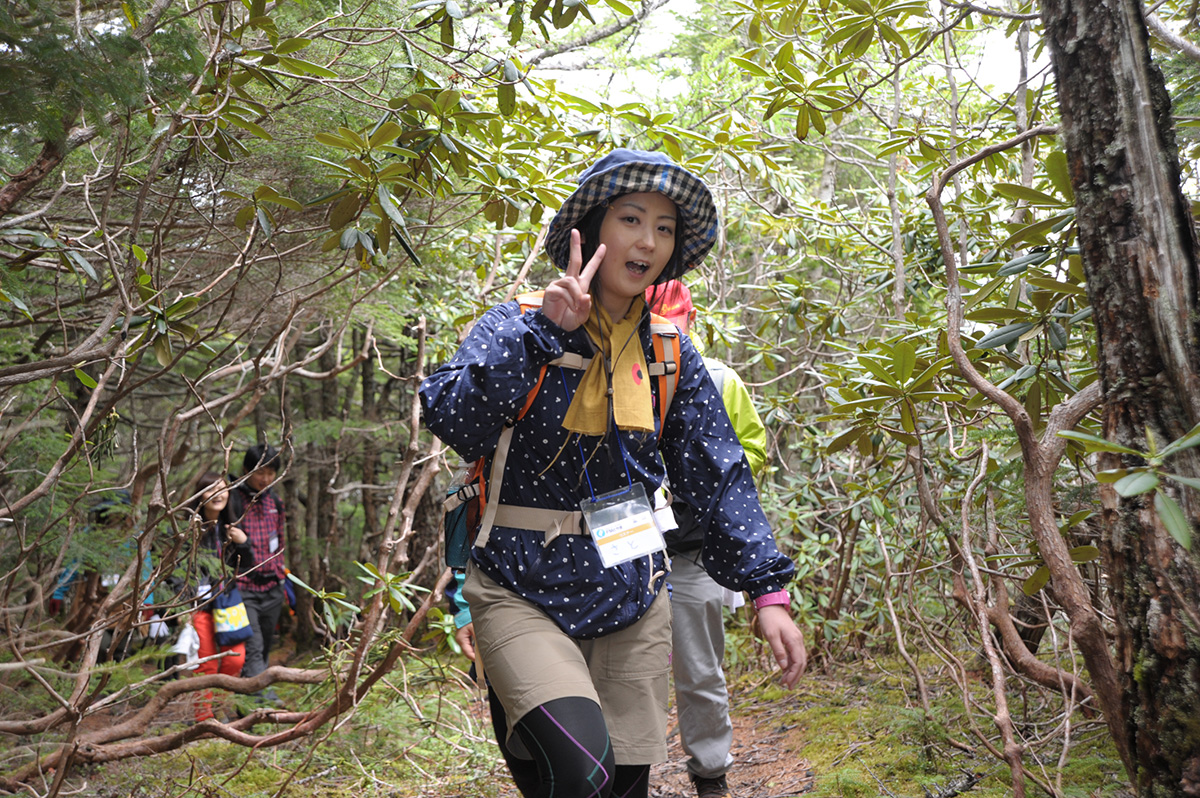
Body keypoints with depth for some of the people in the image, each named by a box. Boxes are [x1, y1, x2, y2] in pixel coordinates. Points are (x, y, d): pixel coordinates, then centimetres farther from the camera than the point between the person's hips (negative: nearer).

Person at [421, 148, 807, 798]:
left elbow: (717, 475, 6)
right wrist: (545, 330, -25)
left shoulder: (670, 352, 6)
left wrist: (767, 590, 1)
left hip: (630, 599, 4)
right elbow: (451, 420, -21)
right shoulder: (517, 325, -4)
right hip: (521, 592, -4)